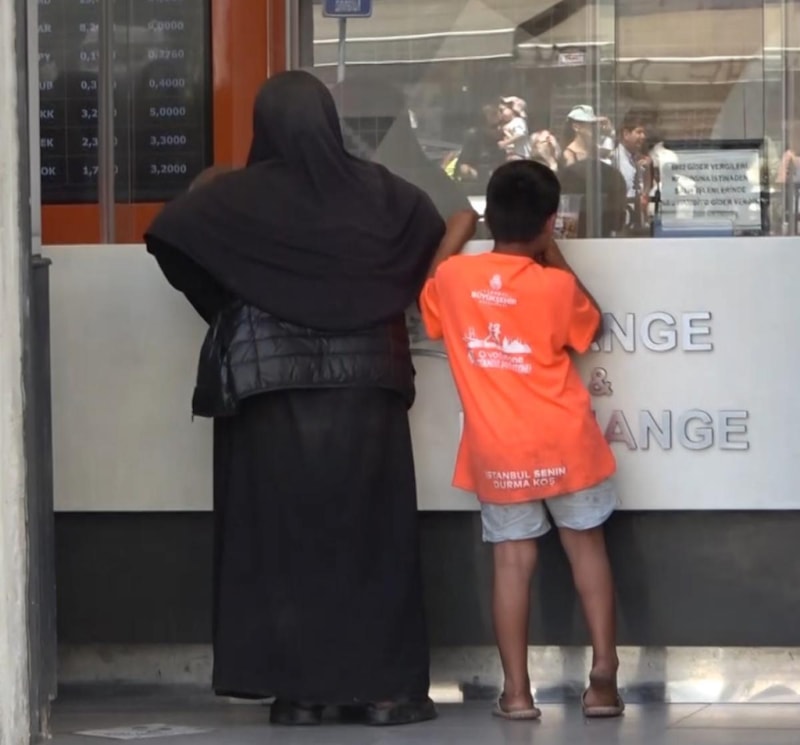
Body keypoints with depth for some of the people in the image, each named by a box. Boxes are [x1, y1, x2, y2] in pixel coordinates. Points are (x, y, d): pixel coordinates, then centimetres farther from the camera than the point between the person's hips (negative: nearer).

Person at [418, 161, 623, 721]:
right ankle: (604, 678, 8)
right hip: (563, 443, -2)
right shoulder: (556, 285, -13)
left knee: (513, 560, 5)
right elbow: (590, 328, 7)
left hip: (496, 451, 2)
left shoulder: (452, 276, -6)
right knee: (587, 547, 12)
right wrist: (555, 259, 8)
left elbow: (432, 310, 18)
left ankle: (517, 691, 2)